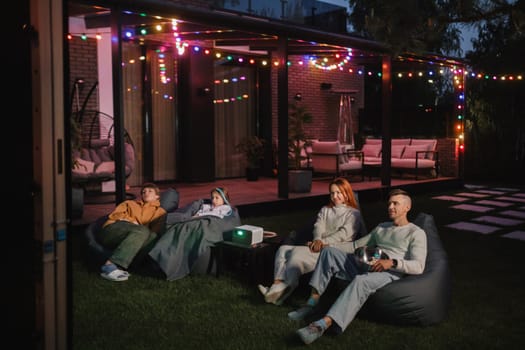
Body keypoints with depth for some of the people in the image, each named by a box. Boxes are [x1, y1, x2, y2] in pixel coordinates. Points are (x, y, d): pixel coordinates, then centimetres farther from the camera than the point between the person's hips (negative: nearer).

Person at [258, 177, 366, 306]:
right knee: (283, 249, -15)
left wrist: (324, 242, -19)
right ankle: (277, 286, -31)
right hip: (319, 247, 7)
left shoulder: (353, 214, 7)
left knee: (297, 252, -30)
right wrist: (317, 240, -15)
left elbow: (344, 234, -8)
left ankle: (286, 289, -31)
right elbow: (318, 226, 8)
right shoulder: (325, 210, 26)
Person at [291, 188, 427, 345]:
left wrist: (392, 262, -26)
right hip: (364, 264, 7)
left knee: (360, 281, -39)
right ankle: (311, 303, -14)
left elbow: (419, 266, -9)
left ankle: (322, 325, -50)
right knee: (329, 252, -10)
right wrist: (325, 244, 15)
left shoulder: (416, 233, 4)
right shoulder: (382, 227, 26)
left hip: (389, 273, -7)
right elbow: (357, 245, 26)